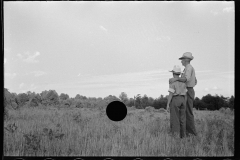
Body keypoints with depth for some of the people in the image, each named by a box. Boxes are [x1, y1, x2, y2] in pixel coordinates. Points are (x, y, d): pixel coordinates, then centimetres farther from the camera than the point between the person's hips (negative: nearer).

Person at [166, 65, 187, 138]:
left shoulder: (172, 81, -9)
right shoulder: (183, 82, 10)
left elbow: (170, 94, -13)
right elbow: (185, 94, 10)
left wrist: (167, 104, -11)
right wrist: (184, 104, 16)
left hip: (174, 100, -6)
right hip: (182, 100, 6)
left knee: (175, 119, -3)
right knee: (182, 119, 8)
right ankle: (182, 136, 7)